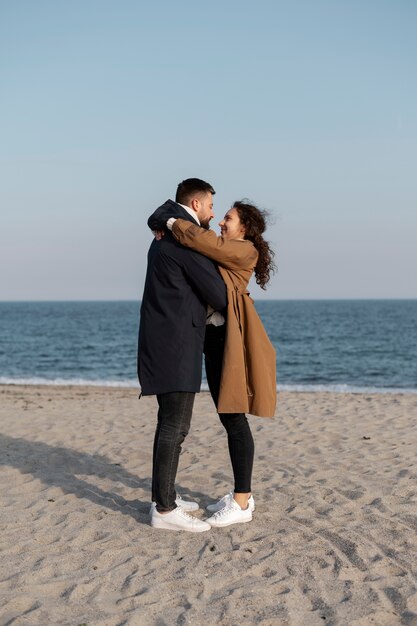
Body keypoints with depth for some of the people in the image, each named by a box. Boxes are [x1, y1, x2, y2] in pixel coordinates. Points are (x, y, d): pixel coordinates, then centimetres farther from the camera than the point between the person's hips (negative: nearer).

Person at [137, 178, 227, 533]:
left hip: (165, 343, 11)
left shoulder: (167, 237, 20)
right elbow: (218, 295, -11)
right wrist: (236, 305, 10)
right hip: (176, 347, -11)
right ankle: (165, 510, -3)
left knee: (170, 424, 15)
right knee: (175, 427, -7)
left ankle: (164, 498, 22)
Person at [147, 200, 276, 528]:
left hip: (232, 340, -9)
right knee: (229, 419, 11)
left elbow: (207, 242, -21)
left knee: (234, 419, -8)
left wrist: (172, 222, -11)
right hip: (215, 339, 10)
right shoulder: (225, 254, 22)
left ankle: (241, 503, -4)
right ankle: (242, 493, 19)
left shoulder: (245, 250, -6)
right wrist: (170, 229, 3)